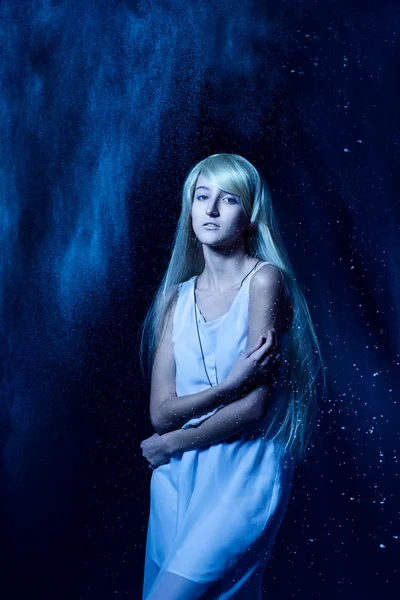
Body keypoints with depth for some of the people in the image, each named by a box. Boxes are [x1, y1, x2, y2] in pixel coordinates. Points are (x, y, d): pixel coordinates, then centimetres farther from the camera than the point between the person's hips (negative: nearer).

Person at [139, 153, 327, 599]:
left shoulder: (264, 279, -9)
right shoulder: (177, 297, 6)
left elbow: (255, 404, -14)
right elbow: (161, 410, -3)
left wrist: (173, 443, -3)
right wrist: (229, 385, -19)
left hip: (243, 475, -5)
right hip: (178, 478, 5)